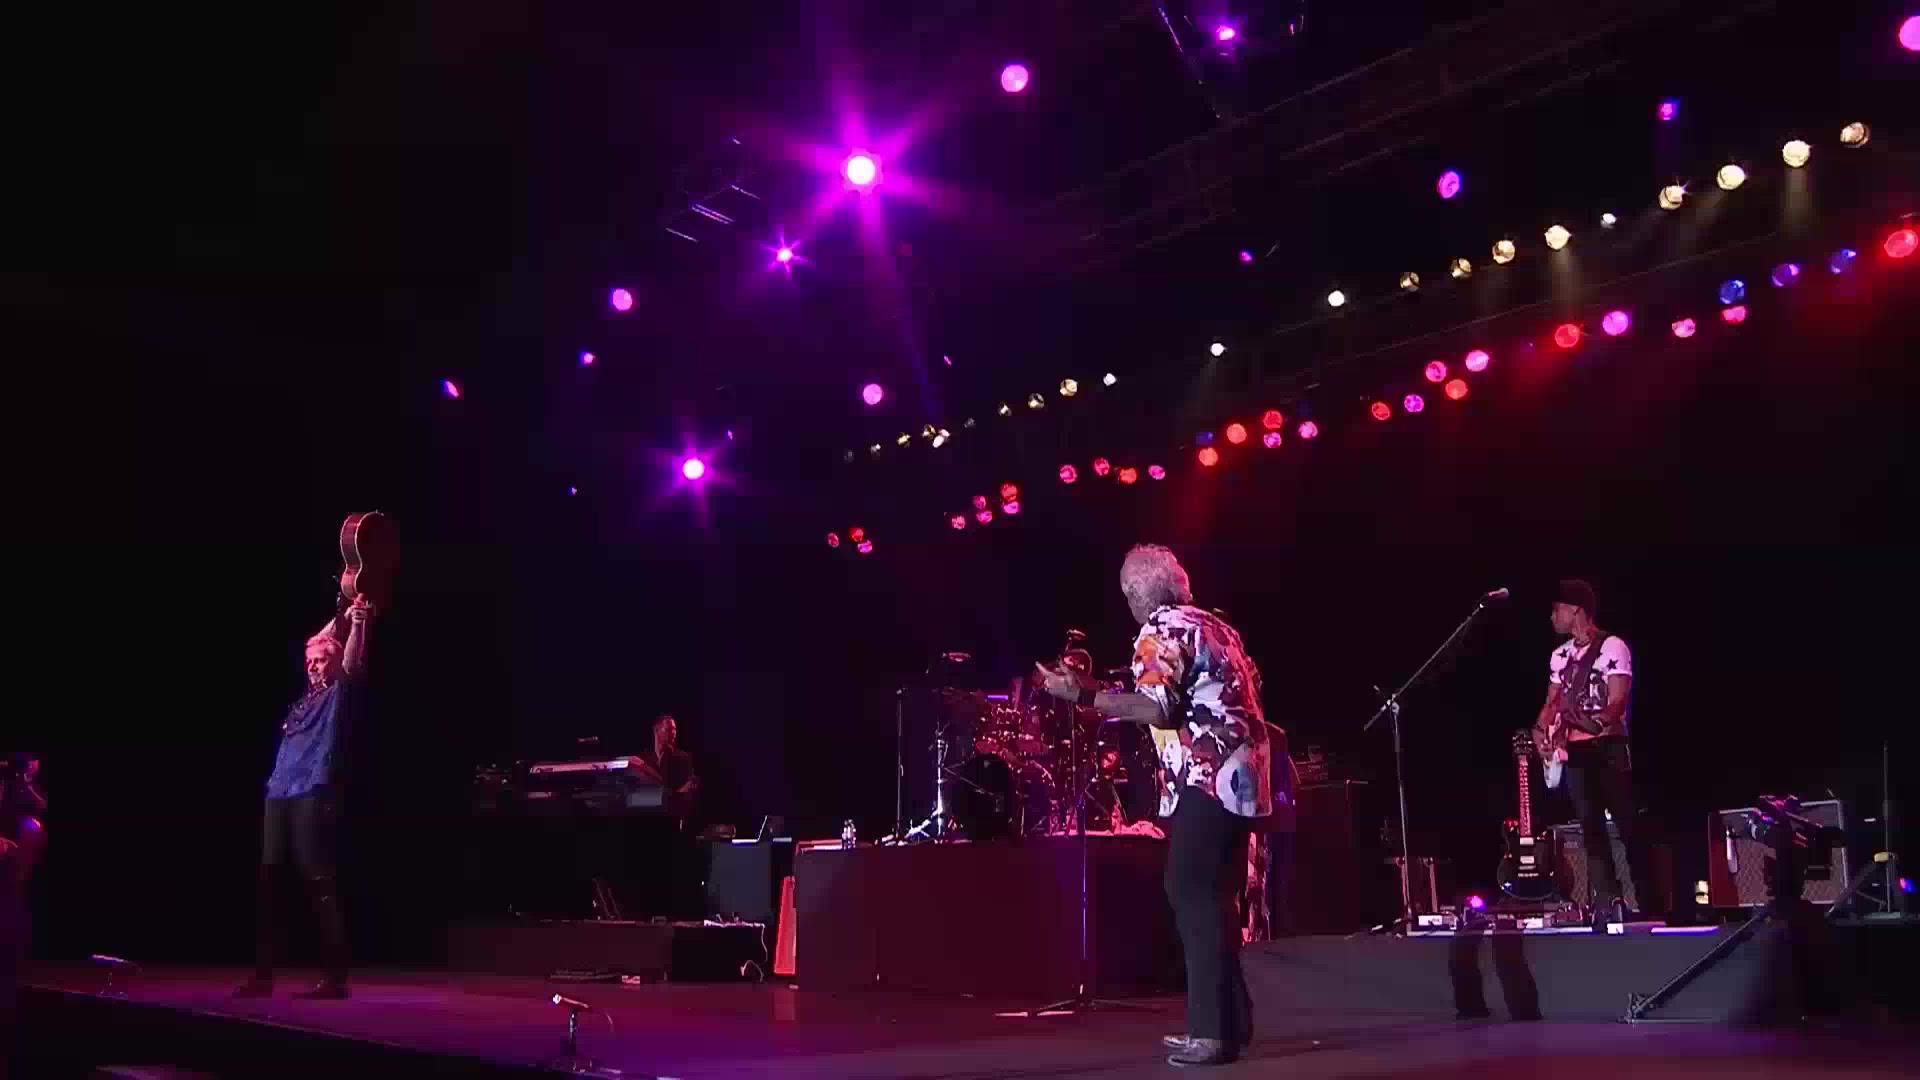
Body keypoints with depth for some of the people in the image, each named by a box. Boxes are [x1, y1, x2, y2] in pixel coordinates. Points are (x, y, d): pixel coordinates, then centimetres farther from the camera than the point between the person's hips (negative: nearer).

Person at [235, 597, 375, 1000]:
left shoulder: (341, 694, 5)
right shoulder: (306, 697, 22)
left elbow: (352, 663, -14)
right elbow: (315, 647, 33)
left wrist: (359, 624, -25)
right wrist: (340, 617, 34)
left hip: (314, 796, -8)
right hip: (279, 795, 8)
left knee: (321, 885, -9)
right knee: (267, 883, 7)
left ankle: (335, 978, -8)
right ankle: (263, 974, 15)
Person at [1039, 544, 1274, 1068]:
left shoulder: (1159, 631, -7)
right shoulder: (1216, 625, 20)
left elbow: (1157, 709, -19)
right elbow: (1249, 691, 23)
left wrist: (1085, 694, -18)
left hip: (1206, 779, -9)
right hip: (1242, 774, 10)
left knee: (1192, 895, -9)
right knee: (1214, 897, 14)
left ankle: (1213, 1030, -11)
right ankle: (1231, 1020, 17)